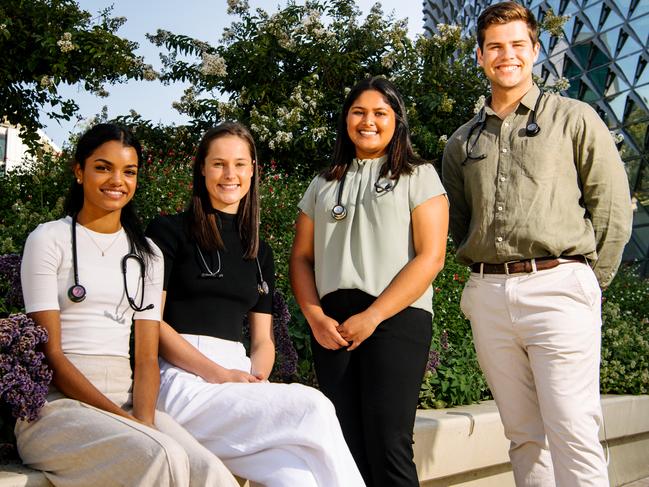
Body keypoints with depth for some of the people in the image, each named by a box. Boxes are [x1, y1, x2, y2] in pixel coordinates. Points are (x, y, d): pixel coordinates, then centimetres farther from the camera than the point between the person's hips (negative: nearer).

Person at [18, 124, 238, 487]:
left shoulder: (147, 254, 16)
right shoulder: (50, 239, 3)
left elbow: (147, 356, 8)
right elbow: (49, 352, -6)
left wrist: (144, 421, -12)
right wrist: (120, 418, -16)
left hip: (127, 400, 4)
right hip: (57, 405, -3)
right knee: (163, 458, -32)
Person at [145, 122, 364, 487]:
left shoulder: (260, 254, 21)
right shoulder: (170, 231, 5)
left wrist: (256, 378, -6)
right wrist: (219, 375, -15)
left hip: (238, 375, 5)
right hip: (182, 380, -4)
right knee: (313, 407, -29)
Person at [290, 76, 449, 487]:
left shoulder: (418, 176, 7)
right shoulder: (323, 185, 20)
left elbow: (431, 257, -3)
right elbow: (302, 257, 15)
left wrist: (372, 317, -12)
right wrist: (315, 316, -3)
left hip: (397, 316, -4)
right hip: (332, 324, 4)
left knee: (388, 446, -10)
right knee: (348, 447, 2)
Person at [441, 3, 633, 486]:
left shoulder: (574, 119, 6)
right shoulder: (463, 141, 17)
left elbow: (613, 207, 3)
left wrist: (589, 281, 2)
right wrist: (485, 275, 12)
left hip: (556, 287, -4)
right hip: (487, 295, 4)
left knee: (573, 436, -8)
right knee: (524, 435, 9)